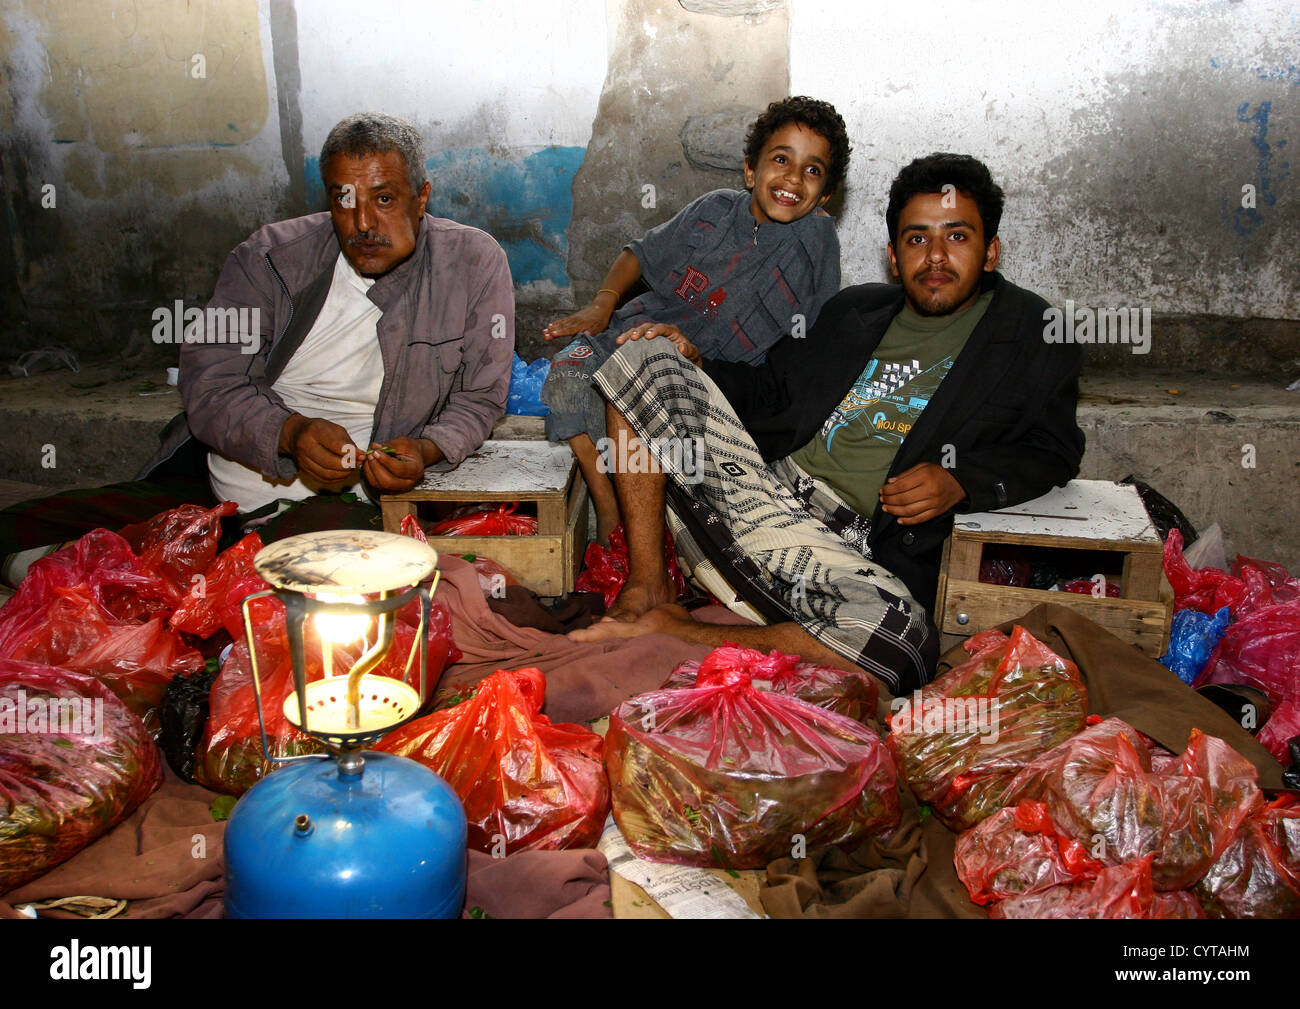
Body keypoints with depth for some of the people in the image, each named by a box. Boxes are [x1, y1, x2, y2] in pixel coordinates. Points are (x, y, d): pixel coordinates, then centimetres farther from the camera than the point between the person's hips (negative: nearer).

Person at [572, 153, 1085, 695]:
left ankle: (671, 631, -21)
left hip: (853, 544, -4)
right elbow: (768, 391, 26)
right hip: (762, 480, 4)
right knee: (645, 359, -10)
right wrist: (689, 356, 10)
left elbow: (1053, 449, 4)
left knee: (903, 639, -39)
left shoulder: (1034, 334, 9)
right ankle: (646, 589, -12)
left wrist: (960, 482, -14)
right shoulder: (853, 310, 21)